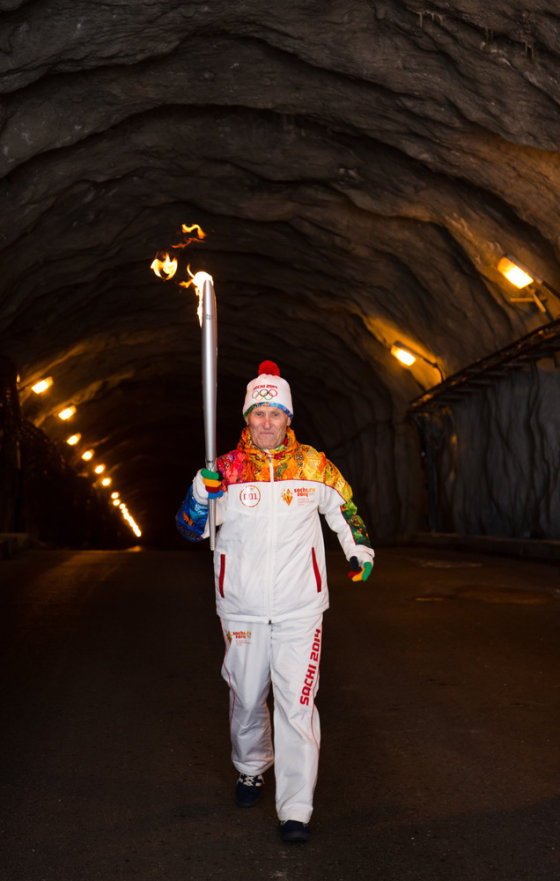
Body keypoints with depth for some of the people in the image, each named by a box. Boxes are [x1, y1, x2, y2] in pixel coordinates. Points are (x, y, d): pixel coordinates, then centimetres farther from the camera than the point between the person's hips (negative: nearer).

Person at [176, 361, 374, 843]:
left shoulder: (314, 466, 0)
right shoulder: (226, 470, -3)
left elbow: (343, 505, 19)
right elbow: (193, 530, -1)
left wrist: (360, 548, 15)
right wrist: (200, 495, -19)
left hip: (300, 610, -1)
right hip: (242, 609, 1)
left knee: (296, 703, -6)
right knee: (246, 697, 16)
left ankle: (296, 808, 1)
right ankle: (251, 769, 43)